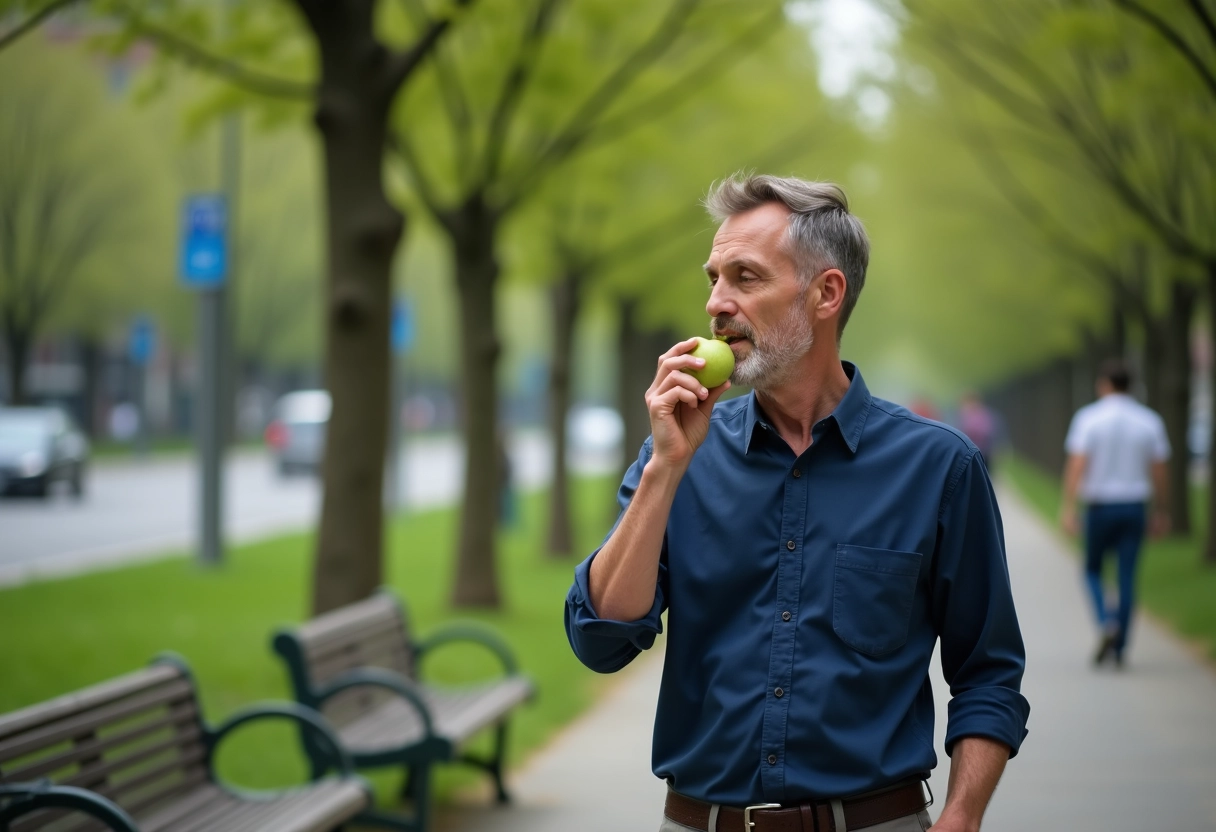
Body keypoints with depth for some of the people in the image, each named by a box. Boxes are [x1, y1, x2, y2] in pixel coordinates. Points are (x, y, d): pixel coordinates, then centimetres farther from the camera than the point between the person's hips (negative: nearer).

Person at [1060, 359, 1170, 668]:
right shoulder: (1149, 420, 2)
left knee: (1093, 569, 15)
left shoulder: (1089, 417, -6)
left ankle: (1106, 622, -10)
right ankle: (1119, 648, 5)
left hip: (1100, 506, -2)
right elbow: (1159, 471, 4)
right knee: (1127, 577, 5)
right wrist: (1161, 512, 14)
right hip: (1135, 506, 2)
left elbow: (1077, 465, -14)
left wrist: (1068, 507, -16)